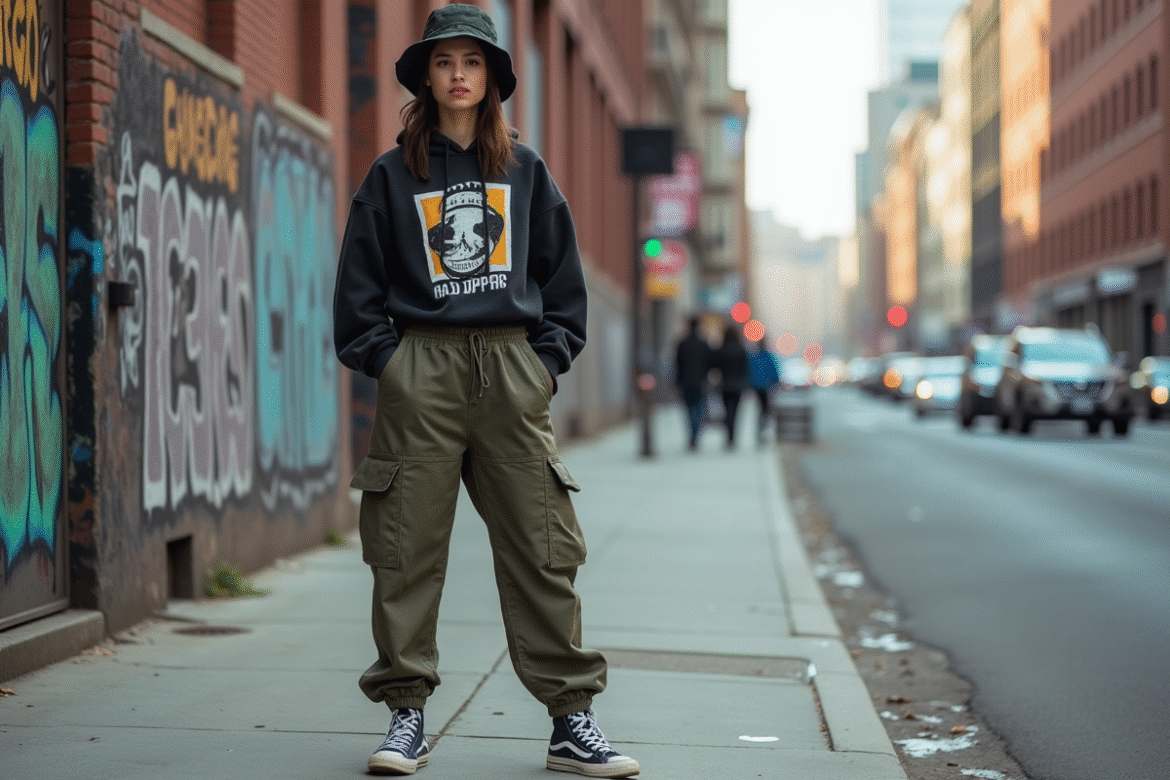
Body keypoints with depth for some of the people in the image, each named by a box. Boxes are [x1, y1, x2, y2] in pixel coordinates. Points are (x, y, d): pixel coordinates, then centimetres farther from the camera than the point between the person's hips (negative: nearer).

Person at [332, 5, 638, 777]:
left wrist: (550, 356, 5)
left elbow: (563, 275, 15)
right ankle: (407, 715, 7)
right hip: (422, 367, -1)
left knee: (542, 546, -3)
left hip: (513, 367, 1)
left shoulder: (526, 171, 13)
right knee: (408, 549, -2)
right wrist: (383, 359, -1)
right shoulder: (392, 176, 9)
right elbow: (358, 283, 9)